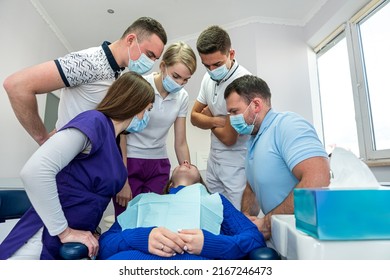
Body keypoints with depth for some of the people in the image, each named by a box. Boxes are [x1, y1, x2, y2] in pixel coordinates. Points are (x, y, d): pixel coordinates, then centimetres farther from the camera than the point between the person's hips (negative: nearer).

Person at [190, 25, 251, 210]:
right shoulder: (209, 77, 3)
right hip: (214, 162, 7)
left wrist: (209, 119, -2)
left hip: (237, 166, -7)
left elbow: (228, 137, -20)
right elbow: (194, 117, 8)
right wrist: (217, 120, -12)